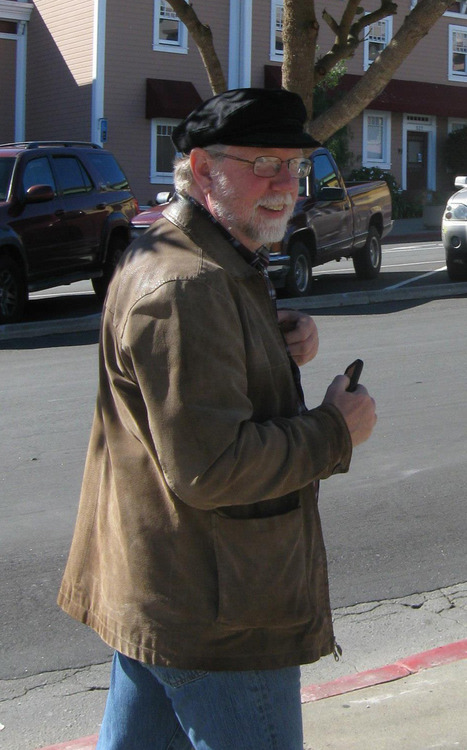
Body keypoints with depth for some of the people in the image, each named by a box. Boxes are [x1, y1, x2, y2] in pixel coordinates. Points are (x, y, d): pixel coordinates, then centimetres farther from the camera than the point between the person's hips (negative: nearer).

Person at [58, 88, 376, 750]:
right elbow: (207, 469, -28)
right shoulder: (187, 286, -24)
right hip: (216, 616, -11)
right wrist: (336, 432, -16)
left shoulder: (164, 257, 12)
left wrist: (281, 350, 1)